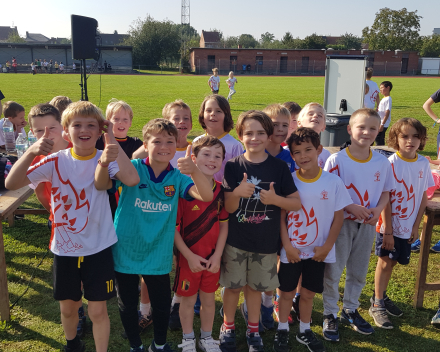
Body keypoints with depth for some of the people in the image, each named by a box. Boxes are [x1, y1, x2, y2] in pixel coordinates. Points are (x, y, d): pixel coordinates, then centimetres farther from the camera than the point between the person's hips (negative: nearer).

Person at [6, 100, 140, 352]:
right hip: (65, 248, 2)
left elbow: (132, 179, -31)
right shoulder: (55, 161, -9)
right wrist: (31, 152, -36)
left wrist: (112, 140, -27)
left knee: (98, 310, 5)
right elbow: (11, 183, -20)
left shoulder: (106, 160, -10)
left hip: (99, 247, -2)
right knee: (68, 307, 19)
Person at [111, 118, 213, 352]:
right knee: (128, 305, 17)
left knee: (162, 304, 16)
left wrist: (194, 170, -41)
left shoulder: (177, 177, -5)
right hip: (126, 252, -1)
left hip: (158, 256, 2)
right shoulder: (133, 168, -11)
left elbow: (206, 196, -21)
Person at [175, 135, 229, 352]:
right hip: (189, 258, -3)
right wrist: (189, 256, -14)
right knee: (188, 299, 13)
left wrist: (217, 255, -5)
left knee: (209, 299, 17)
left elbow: (224, 225, 3)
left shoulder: (221, 191, -3)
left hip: (212, 258, 3)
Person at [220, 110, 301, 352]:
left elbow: (297, 203, -5)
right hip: (235, 240, 0)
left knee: (255, 286, 16)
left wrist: (275, 198, -23)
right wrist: (237, 193, -29)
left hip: (266, 241, 1)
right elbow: (228, 208, -9)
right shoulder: (233, 166, -7)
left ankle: (253, 330, 36)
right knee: (232, 285, 12)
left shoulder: (279, 167, -7)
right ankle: (227, 328, 34)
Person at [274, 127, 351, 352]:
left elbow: (338, 217, -3)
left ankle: (305, 331, 36)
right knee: (287, 291, 13)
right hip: (291, 250, 0)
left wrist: (327, 246, -7)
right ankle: (282, 331, 32)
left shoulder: (333, 182, -9)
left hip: (318, 251, 1)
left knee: (308, 293, 15)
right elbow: (281, 216, -5)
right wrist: (287, 245, -10)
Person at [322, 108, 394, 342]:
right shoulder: (337, 160, -14)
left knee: (359, 272, 17)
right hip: (341, 223, -4)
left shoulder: (382, 162, -2)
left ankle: (350, 310, 38)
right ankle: (330, 314, 24)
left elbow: (386, 191, 7)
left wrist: (378, 209, -12)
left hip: (367, 225, 4)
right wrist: (351, 207, -22)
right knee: (332, 272, 5)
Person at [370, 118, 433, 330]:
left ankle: (381, 297, 34)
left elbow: (423, 196, 4)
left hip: (408, 226, 4)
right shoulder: (390, 164, -16)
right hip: (388, 225, -4)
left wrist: (416, 225, 1)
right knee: (385, 262, 4)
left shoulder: (423, 163, -3)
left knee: (392, 262, 15)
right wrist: (387, 230, -16)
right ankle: (377, 305, 18)